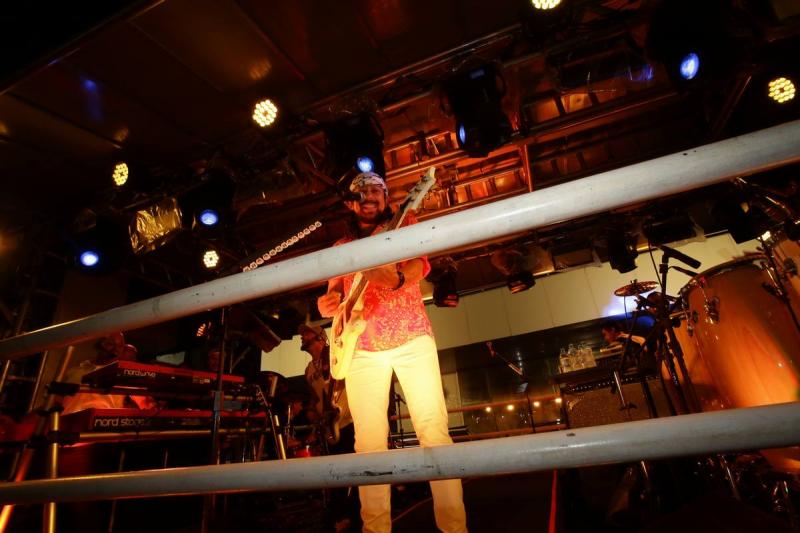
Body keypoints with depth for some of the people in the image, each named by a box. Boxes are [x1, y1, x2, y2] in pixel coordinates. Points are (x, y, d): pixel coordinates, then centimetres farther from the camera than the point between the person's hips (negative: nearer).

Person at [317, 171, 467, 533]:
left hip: (411, 339, -2)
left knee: (433, 429, -4)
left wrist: (396, 277, -32)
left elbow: (420, 264, -9)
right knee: (369, 441, 1)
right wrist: (327, 304, -8)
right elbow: (335, 293, 17)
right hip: (362, 350, 3)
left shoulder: (404, 225, 9)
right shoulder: (341, 247, 18)